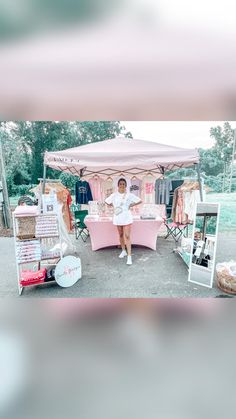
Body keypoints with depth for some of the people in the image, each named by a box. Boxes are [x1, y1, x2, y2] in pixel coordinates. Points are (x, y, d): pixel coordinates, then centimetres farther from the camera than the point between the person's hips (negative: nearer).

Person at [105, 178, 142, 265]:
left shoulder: (129, 195, -4)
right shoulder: (114, 195, 2)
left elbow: (139, 201, 0)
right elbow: (107, 201, 14)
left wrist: (131, 205, -3)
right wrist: (113, 206, 3)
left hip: (127, 217, -3)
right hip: (117, 218, 3)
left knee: (127, 236, -7)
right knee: (121, 235, 14)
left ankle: (129, 256, -2)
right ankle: (123, 251, 33)